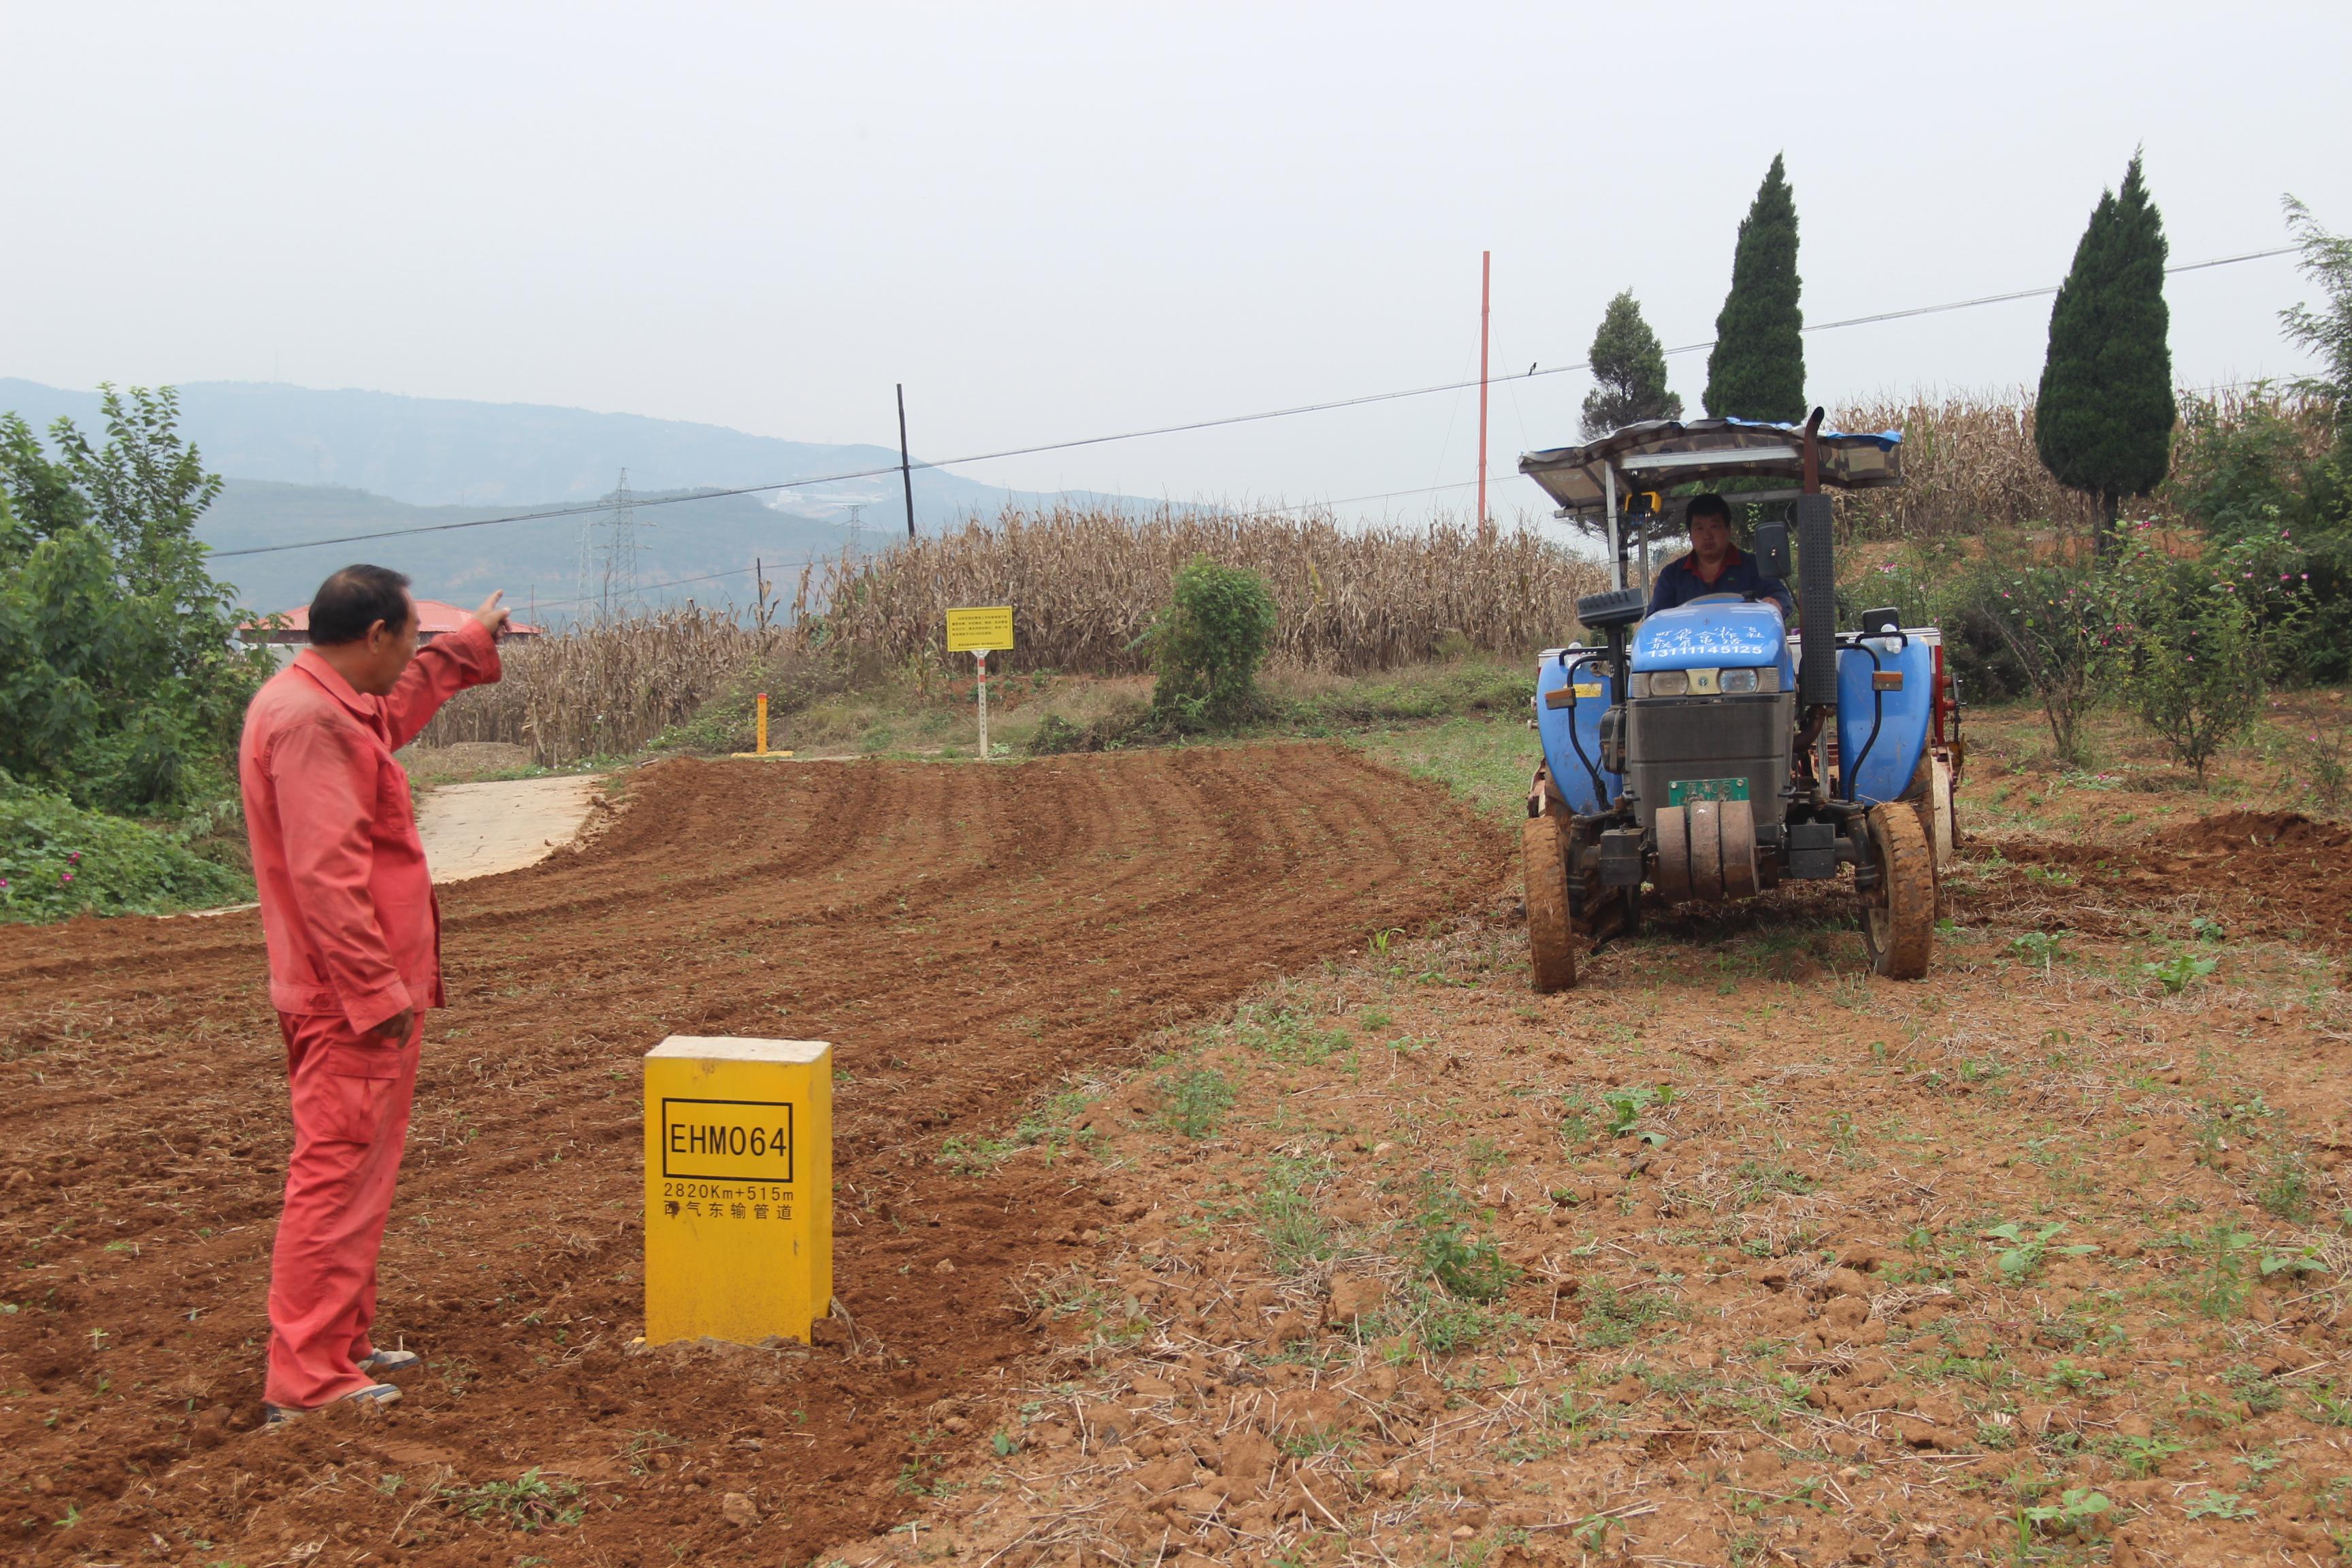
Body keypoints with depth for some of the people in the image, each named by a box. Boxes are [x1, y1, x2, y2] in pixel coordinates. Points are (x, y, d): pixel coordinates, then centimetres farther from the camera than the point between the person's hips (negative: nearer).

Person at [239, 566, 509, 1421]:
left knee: (360, 1173, 18)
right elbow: (325, 875, -25)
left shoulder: (337, 708, 12)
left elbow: (396, 710, 37)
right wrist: (377, 991, -24)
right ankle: (306, 1376, -1)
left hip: (362, 992, 11)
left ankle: (344, 1341, 29)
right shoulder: (311, 723, -20)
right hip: (349, 1000, -11)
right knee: (337, 1175, -6)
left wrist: (470, 644, 43)